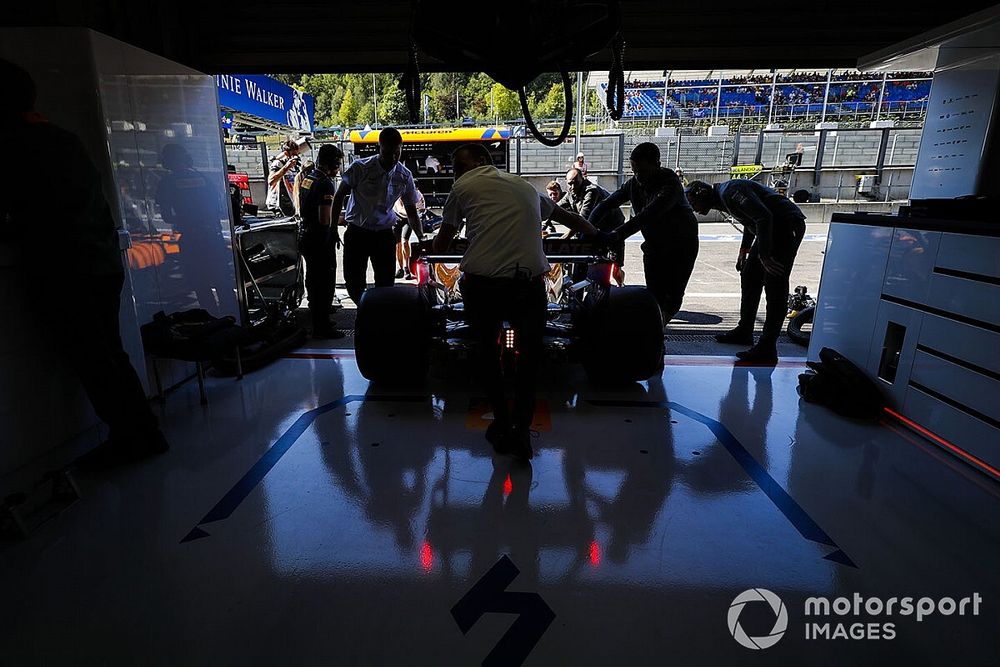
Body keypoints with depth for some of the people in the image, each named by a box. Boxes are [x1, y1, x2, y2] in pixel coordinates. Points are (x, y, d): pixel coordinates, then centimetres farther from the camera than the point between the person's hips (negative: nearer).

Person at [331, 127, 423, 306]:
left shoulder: (404, 176, -4)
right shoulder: (361, 167, -13)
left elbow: (411, 211, 6)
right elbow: (340, 196, -2)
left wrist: (421, 238, -1)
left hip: (384, 234, 2)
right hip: (357, 232, -1)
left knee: (386, 283, 0)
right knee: (354, 282, -1)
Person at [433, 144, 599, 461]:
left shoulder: (463, 187, 16)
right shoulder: (524, 185, 26)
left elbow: (442, 242, 26)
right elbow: (568, 217, 40)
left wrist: (428, 251, 50)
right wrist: (598, 235, 58)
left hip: (480, 280, -1)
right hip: (528, 279, 2)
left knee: (487, 349, 21)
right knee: (529, 352, 19)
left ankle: (502, 424, 26)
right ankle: (521, 429, 8)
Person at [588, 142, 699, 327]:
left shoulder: (670, 183, -27)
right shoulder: (633, 184, -8)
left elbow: (648, 214, -42)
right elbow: (606, 204, -7)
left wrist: (618, 234, -52)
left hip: (681, 245, -4)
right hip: (653, 245, 5)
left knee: (672, 298, -7)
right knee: (654, 296, 0)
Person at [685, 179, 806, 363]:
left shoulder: (730, 191, -18)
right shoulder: (722, 197, 13)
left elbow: (764, 217, -27)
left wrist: (764, 256, -27)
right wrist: (744, 249, 27)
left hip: (787, 226, -11)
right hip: (772, 228, 11)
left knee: (775, 287, -13)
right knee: (749, 278, 14)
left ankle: (767, 348, -12)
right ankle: (744, 332, 26)